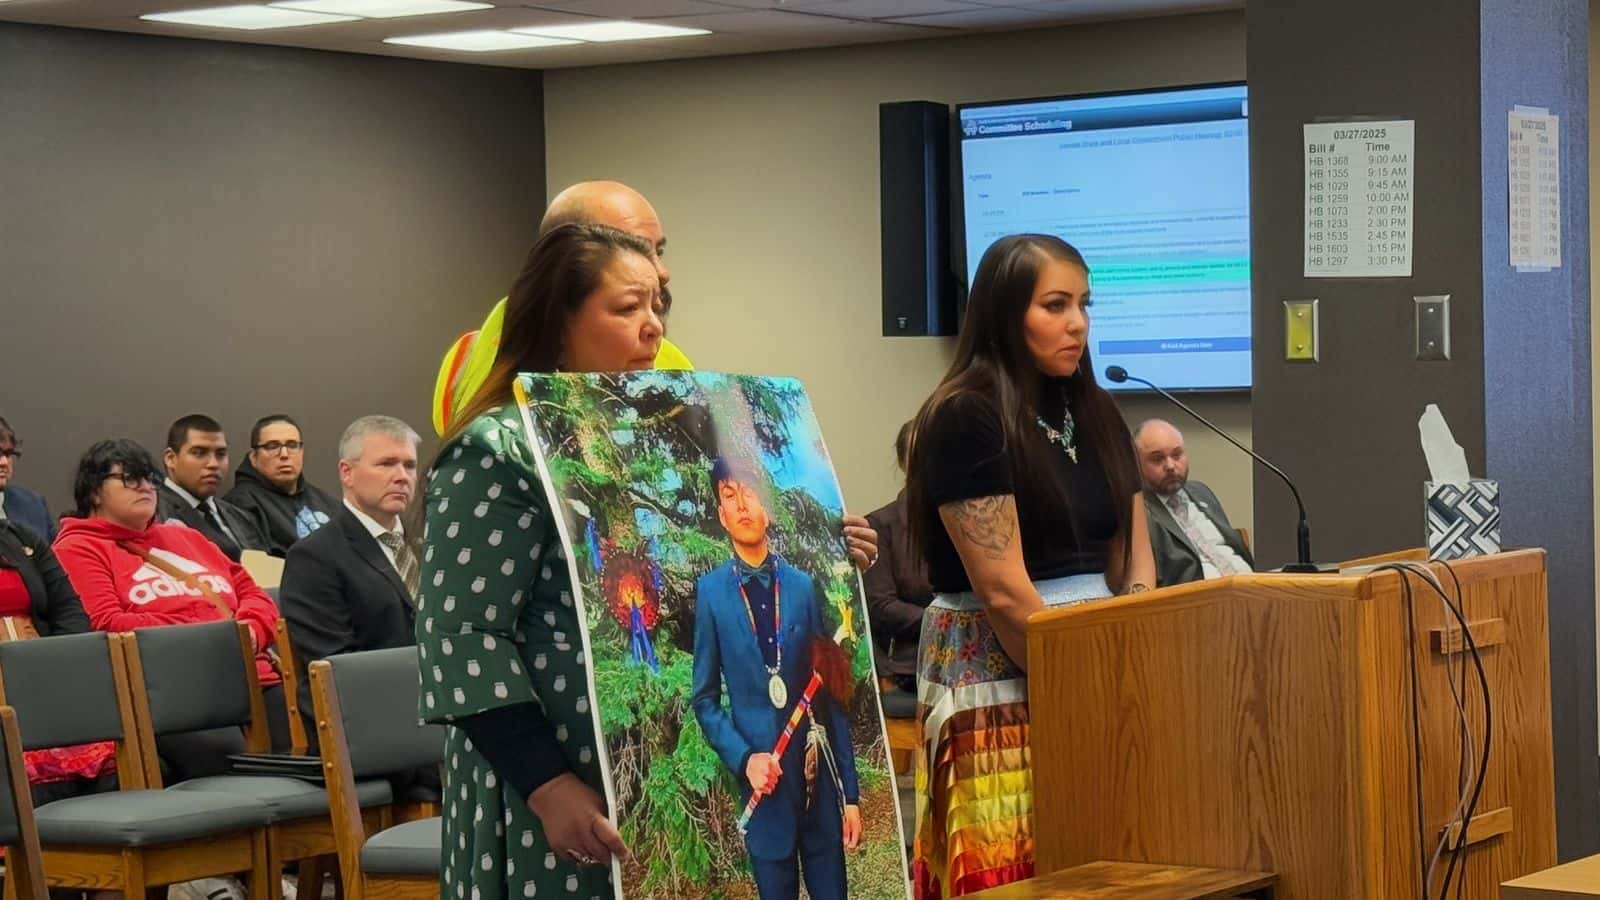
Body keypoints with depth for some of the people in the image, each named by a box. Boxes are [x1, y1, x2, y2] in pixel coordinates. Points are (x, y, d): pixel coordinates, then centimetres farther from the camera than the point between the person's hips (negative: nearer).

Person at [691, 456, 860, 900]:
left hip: (820, 777, 1)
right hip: (762, 780, -1)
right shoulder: (710, 591, 0)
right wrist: (743, 758, -12)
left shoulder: (803, 585, 4)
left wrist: (850, 792, 4)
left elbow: (832, 694, 6)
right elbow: (705, 699, 4)